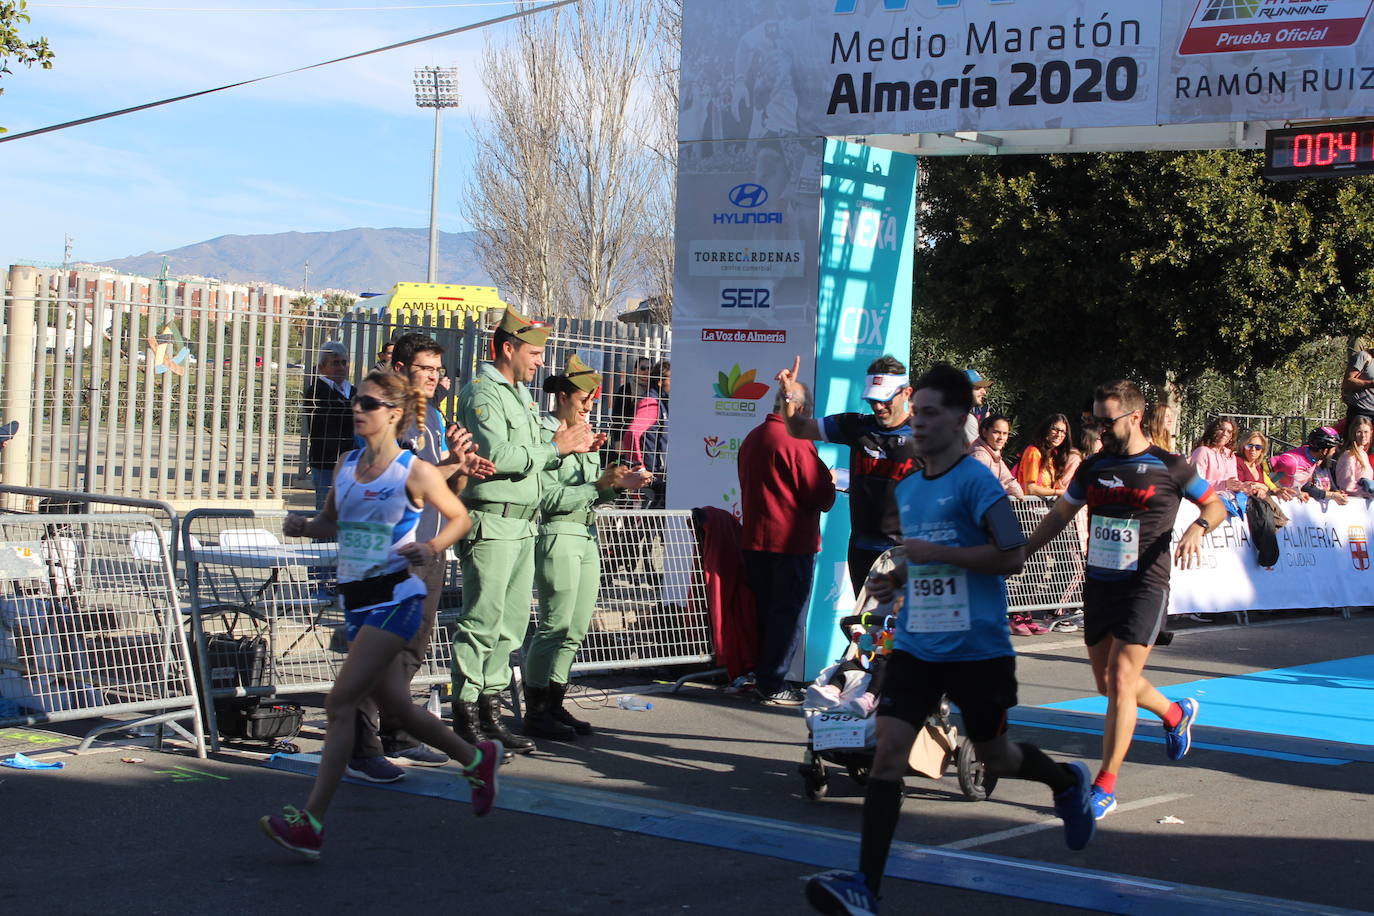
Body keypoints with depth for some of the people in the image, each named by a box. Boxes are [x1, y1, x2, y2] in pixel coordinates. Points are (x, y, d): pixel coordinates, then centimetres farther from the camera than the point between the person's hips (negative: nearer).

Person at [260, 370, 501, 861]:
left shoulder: (414, 471, -7)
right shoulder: (346, 465, 9)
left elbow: (460, 517, 4)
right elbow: (331, 522, 20)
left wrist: (432, 548, -15)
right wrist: (303, 526, -1)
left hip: (394, 598, -7)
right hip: (355, 600, 7)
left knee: (340, 703, -14)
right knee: (395, 704, 16)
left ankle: (311, 822, -13)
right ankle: (477, 758, 39)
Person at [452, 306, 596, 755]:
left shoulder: (521, 395, 20)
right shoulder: (482, 394, -10)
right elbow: (497, 456, -22)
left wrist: (570, 448, 8)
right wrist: (555, 447, -14)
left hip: (523, 524, 10)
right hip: (490, 521, -9)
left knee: (512, 622, 10)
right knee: (482, 620, -8)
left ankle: (490, 708, 16)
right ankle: (466, 715, -3)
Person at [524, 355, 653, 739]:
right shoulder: (545, 436, -8)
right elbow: (549, 497, -15)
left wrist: (618, 484, -1)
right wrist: (600, 483, -18)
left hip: (587, 537, 9)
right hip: (557, 535, -9)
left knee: (576, 628, 8)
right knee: (556, 624, -9)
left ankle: (554, 704, 15)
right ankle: (536, 711, -3)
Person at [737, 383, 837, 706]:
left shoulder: (752, 439, 10)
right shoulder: (797, 442, -17)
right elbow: (822, 497, -17)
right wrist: (829, 482, 7)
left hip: (755, 541, 8)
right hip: (792, 542, -8)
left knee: (764, 613, 16)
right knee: (788, 615, 1)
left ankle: (762, 677, 21)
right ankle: (772, 686, 3)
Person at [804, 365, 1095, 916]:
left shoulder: (976, 481, -11)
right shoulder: (906, 489, 11)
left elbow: (1012, 557, -18)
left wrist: (938, 553, -20)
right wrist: (895, 580, 7)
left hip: (977, 648, -5)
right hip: (916, 644, 5)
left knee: (992, 755, 12)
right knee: (888, 747, -10)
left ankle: (1068, 782, 47)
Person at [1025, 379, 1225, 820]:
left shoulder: (1168, 467, -5)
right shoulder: (1093, 467, 8)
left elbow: (1215, 505, 5)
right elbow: (1060, 514, 20)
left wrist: (1197, 528, -16)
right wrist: (1019, 553, 14)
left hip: (1144, 587, -6)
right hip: (1098, 585, 6)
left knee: (1120, 682, -13)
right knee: (1108, 683, 14)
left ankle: (1105, 787, -6)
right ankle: (1176, 713, 43)